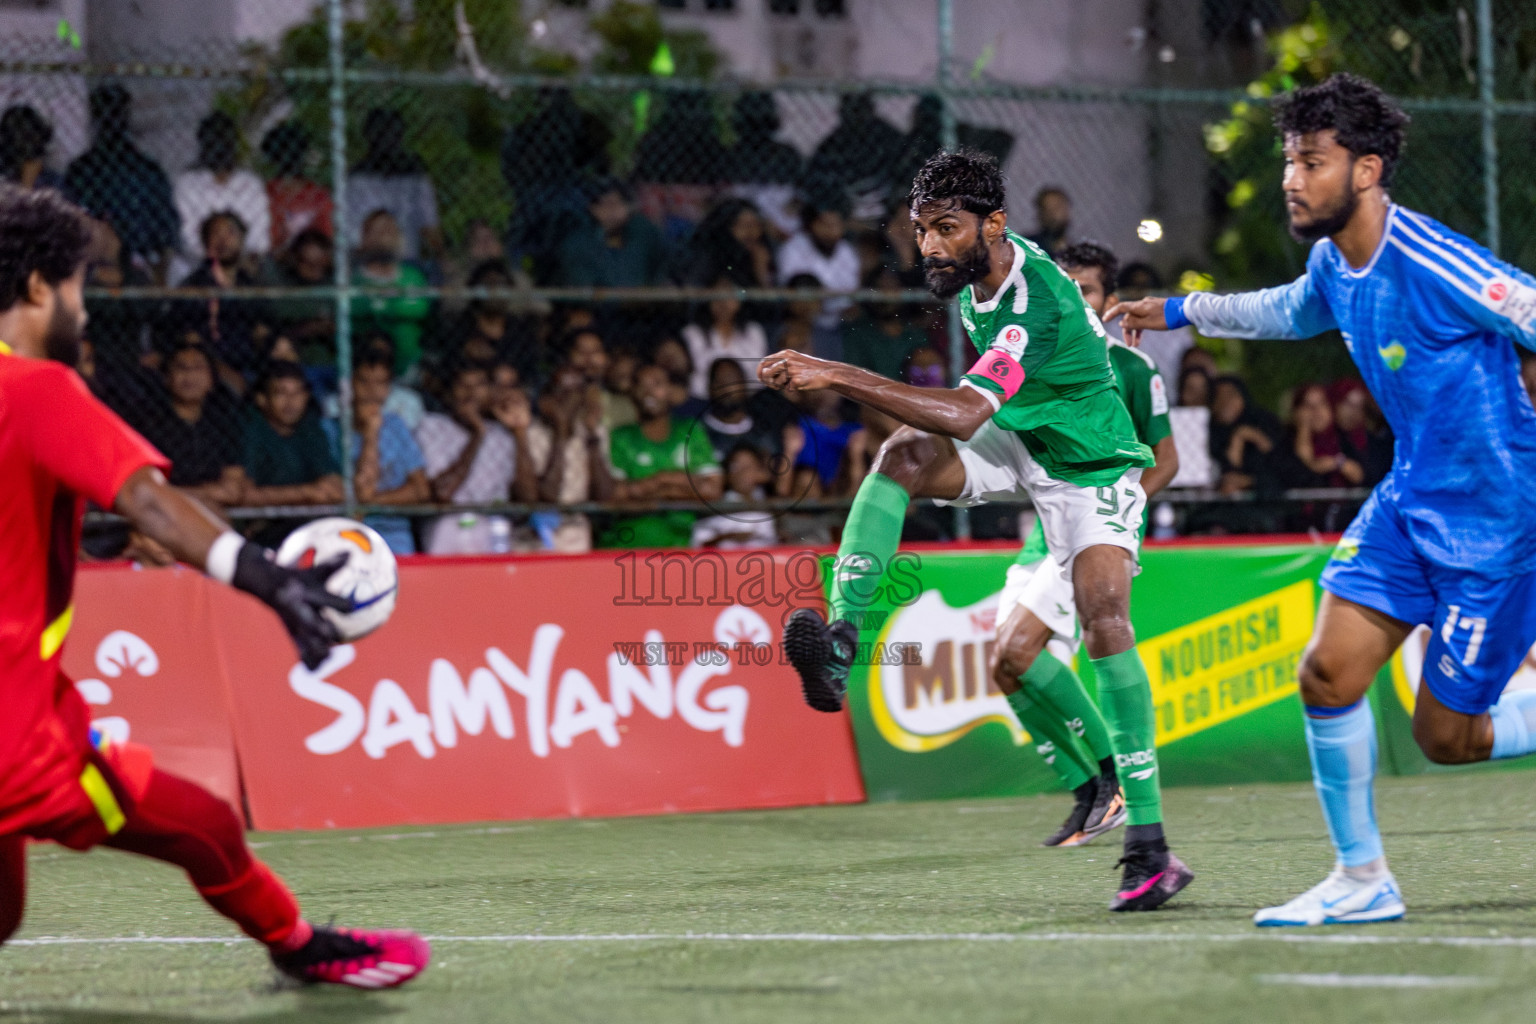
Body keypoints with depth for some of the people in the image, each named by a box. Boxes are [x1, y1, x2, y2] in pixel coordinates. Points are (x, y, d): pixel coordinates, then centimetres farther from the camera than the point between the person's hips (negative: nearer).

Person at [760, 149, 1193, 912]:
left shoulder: (1038, 304, -33)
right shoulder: (974, 274, -6)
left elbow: (962, 415, -44)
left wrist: (837, 376, -49)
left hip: (1090, 468, -7)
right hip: (1018, 445, 7)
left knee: (1105, 624, -24)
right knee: (902, 453, -22)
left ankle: (1149, 845, -21)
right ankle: (839, 641, -32)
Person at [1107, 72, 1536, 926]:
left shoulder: (1431, 263, -24)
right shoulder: (1332, 263, 3)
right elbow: (1291, 313, 28)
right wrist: (1180, 311, 30)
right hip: (1413, 497, 8)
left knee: (1447, 737, -5)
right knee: (1328, 672, -4)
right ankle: (1363, 880, 9)